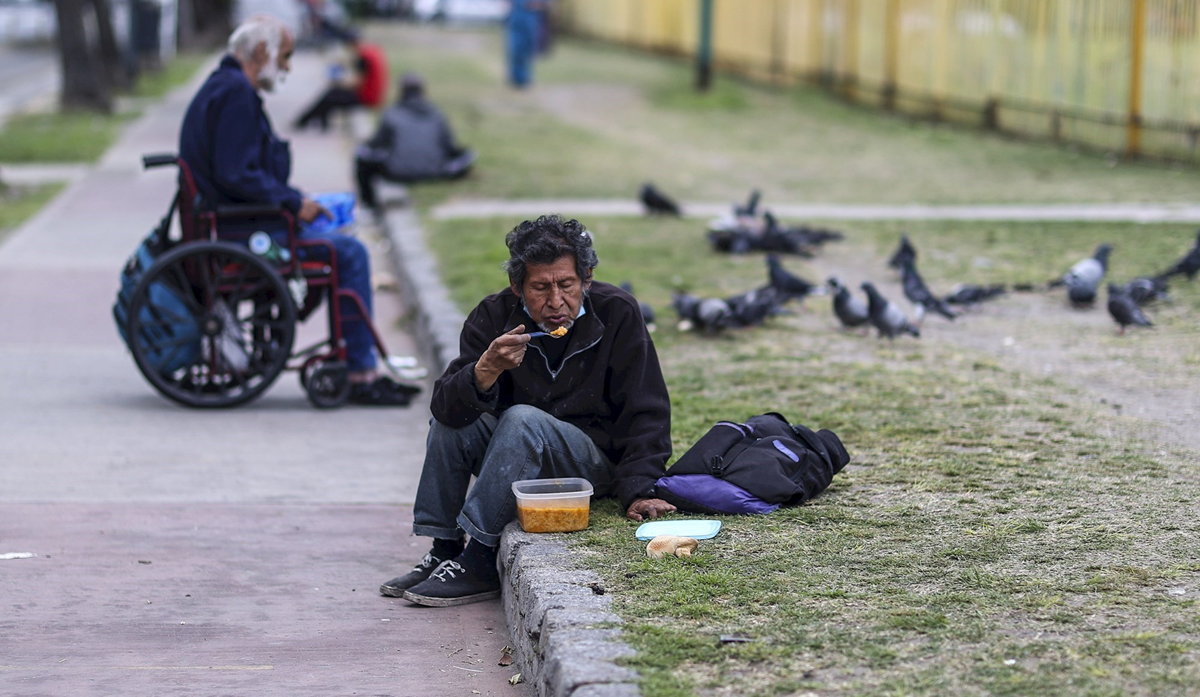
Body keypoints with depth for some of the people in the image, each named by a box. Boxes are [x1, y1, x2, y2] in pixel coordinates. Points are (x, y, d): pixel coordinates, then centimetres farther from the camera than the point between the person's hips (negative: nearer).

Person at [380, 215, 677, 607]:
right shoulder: (494, 317, -9)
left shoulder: (617, 314, -14)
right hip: (520, 461, 4)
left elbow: (645, 413, -11)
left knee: (523, 419, -30)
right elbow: (446, 407, -17)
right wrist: (486, 370, -37)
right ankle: (443, 551, -10)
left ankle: (479, 565, -28)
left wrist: (638, 492, -22)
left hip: (597, 462, -4)